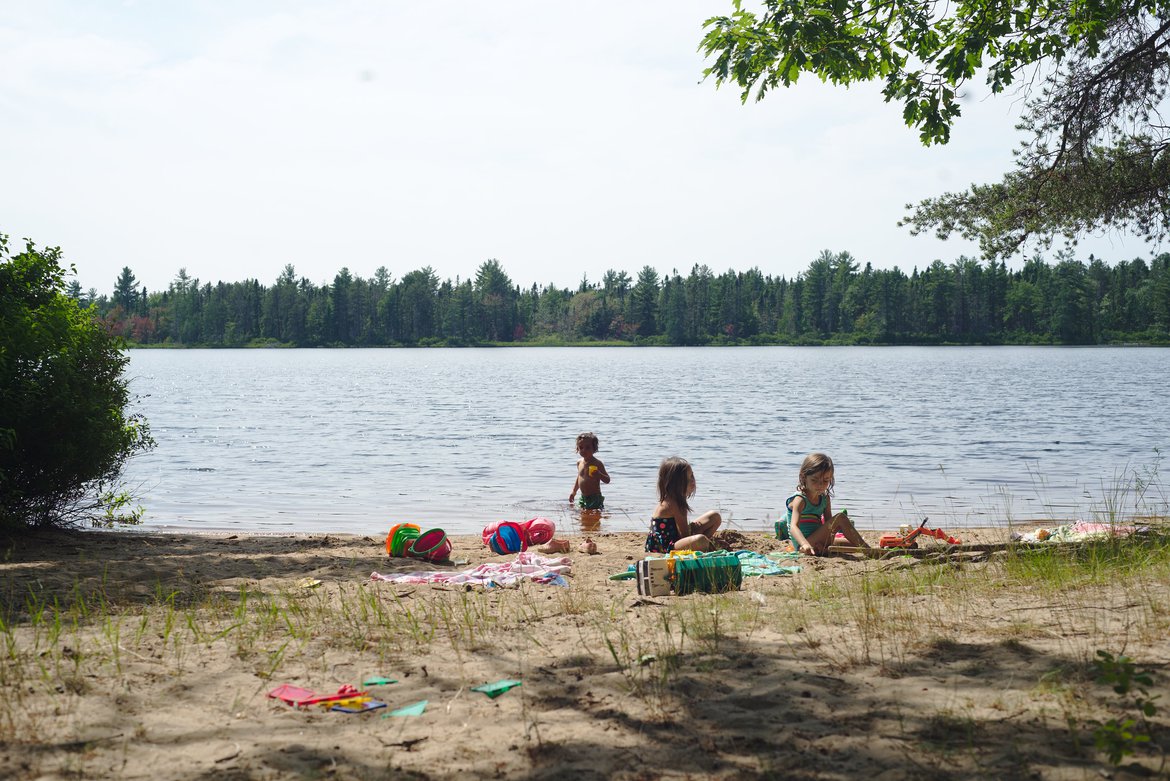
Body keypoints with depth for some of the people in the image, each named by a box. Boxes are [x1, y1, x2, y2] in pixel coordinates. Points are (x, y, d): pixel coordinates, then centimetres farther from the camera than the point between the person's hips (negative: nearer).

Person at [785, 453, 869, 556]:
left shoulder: (825, 499, 10)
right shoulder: (799, 500, -15)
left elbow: (829, 525, 8)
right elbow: (794, 527, -29)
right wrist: (805, 544, -48)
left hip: (818, 545, 9)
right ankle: (867, 549, -16)